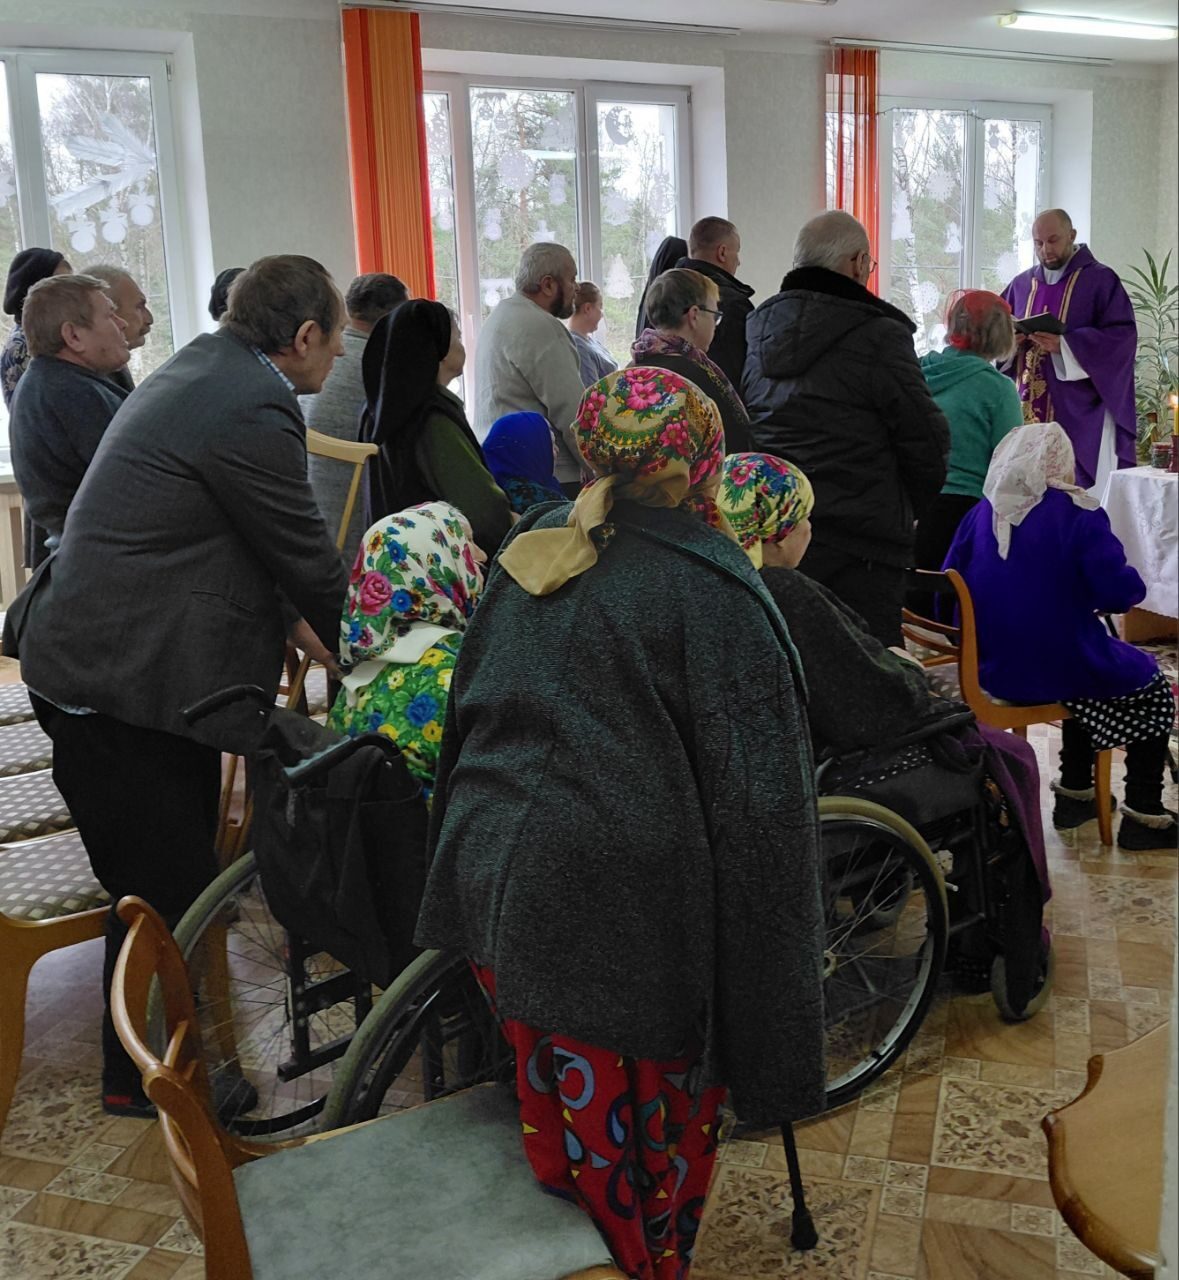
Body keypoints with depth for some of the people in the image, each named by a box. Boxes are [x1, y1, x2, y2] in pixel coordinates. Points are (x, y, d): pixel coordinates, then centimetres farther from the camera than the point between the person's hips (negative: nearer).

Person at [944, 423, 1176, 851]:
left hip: (994, 672, 6)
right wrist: (1132, 584, 7)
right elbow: (1120, 592, -16)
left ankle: (1074, 792, 39)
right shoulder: (1077, 513, -12)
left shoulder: (981, 514, 2)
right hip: (1060, 669, -6)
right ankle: (1143, 814, 16)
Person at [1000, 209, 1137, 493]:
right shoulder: (1021, 284, 16)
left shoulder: (1101, 280, 0)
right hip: (1028, 409, 5)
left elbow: (1122, 335, -9)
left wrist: (1065, 345, -21)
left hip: (1078, 411, -4)